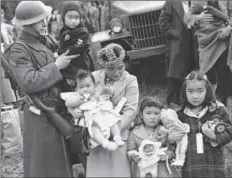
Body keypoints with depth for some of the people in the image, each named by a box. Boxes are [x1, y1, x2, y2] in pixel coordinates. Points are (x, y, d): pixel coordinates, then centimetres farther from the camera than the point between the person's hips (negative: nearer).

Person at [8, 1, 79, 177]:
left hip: (59, 109, 8)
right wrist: (56, 66, -18)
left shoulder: (46, 41, 11)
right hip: (42, 115, -8)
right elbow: (29, 82, -25)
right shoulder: (18, 50, -14)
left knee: (60, 162, 17)